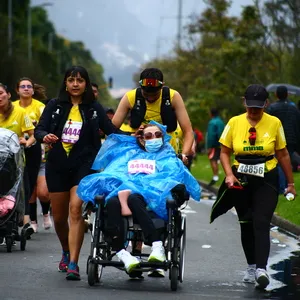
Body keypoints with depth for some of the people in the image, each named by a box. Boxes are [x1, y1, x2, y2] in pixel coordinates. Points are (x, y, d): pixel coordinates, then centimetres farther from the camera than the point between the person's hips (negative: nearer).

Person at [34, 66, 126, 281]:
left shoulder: (94, 108, 4)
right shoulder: (54, 106, 5)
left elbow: (111, 130, 2)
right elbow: (39, 129, 0)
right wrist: (45, 136, -22)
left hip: (83, 165, -2)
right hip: (57, 166, 2)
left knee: (76, 210, -18)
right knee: (59, 217, 10)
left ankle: (73, 263, -19)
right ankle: (66, 252, 38)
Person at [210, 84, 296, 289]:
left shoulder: (274, 123, -2)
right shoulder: (234, 123, -1)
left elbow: (283, 155, 5)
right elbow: (225, 152, 4)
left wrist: (290, 183, 9)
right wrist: (229, 174, -12)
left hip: (267, 181, -2)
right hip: (241, 180, 2)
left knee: (261, 223, -15)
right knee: (246, 224, 10)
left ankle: (261, 269, -25)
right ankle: (251, 267, 23)